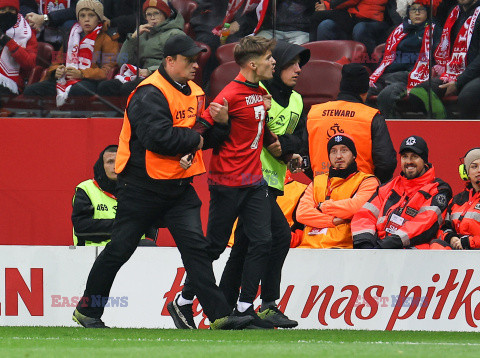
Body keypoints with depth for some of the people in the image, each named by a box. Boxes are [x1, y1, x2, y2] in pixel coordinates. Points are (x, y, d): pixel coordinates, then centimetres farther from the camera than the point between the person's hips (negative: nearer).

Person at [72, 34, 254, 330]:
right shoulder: (150, 94, -16)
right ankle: (87, 310, 19)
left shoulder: (195, 92, 12)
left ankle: (219, 315, -12)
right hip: (142, 186, -6)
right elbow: (159, 137, -28)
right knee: (120, 249, 3)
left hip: (179, 187, 6)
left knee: (196, 245, -6)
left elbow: (207, 134, 18)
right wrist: (195, 139, -14)